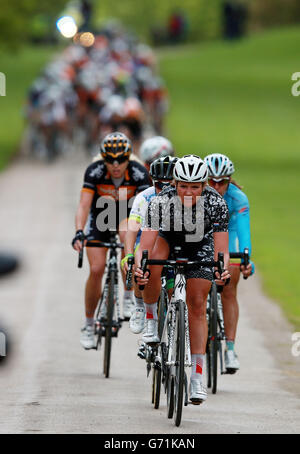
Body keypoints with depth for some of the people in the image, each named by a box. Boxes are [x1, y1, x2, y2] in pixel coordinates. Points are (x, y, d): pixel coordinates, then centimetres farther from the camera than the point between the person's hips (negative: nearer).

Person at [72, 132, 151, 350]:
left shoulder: (139, 173, -27)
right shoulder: (95, 171, -27)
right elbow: (84, 205, -32)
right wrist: (79, 232, -47)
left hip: (127, 214, 0)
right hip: (100, 214, 0)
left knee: (127, 236, -35)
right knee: (96, 269, -11)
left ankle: (128, 298, -21)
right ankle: (89, 323, 6)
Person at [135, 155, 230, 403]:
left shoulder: (216, 203, -32)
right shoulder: (161, 202, -34)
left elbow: (221, 249, -35)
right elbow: (145, 246, -39)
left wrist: (222, 270, -56)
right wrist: (139, 267, -58)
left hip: (200, 245, 0)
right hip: (167, 239, 0)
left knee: (197, 306, -7)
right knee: (153, 266, -35)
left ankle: (197, 377, -2)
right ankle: (151, 318, -11)